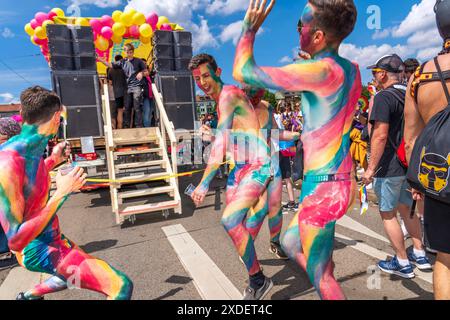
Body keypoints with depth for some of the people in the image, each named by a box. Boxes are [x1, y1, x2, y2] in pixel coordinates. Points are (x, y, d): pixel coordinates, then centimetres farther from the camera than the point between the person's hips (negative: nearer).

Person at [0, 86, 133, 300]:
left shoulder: (32, 148, -3)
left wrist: (53, 160, 21)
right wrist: (60, 194, -29)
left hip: (52, 238, 9)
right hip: (37, 249, -9)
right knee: (121, 286, -21)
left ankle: (28, 296, 54)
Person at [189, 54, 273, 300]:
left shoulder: (228, 94, -13)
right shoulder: (221, 100, 17)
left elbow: (220, 144, -21)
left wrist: (204, 185, -21)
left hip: (257, 167, -10)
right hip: (237, 168, 10)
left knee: (230, 220, -23)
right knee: (234, 224, 10)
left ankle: (259, 281, -2)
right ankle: (255, 282, 28)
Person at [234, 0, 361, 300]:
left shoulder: (322, 70, -19)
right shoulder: (352, 70, 7)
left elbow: (242, 73, -15)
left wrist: (250, 27, 0)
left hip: (322, 187, -9)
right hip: (339, 182, 9)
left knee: (320, 275, 9)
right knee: (290, 243, 25)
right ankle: (328, 290, 36)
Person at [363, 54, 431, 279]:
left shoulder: (384, 97, -16)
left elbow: (380, 136, -23)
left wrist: (371, 168, -19)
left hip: (390, 167, -9)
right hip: (408, 164, 9)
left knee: (388, 213, 4)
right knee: (406, 209, 20)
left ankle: (402, 263, 14)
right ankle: (420, 254, 30)